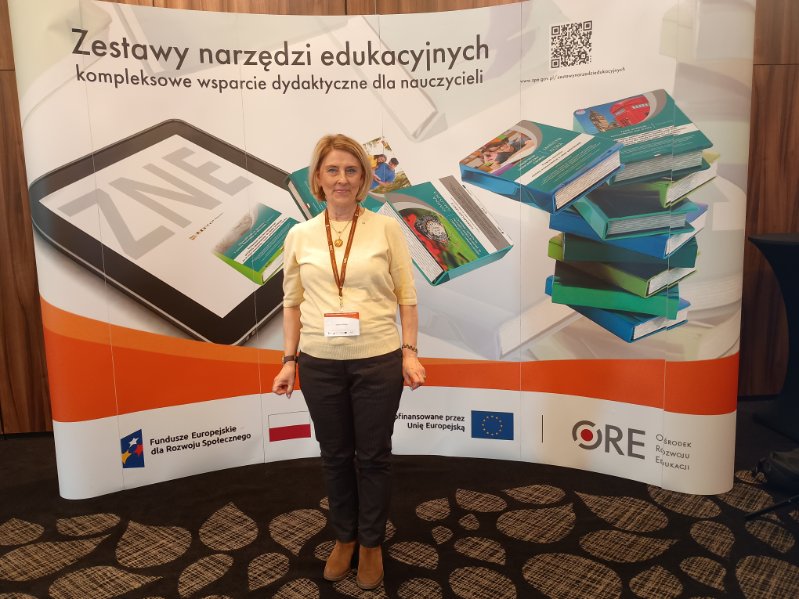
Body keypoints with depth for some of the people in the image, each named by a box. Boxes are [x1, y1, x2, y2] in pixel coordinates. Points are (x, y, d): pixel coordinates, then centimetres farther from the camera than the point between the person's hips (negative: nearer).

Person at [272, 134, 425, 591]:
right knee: (335, 454, 16)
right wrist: (289, 360, 3)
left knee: (373, 456, 11)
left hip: (378, 361, -2)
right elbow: (292, 303, 6)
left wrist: (409, 352, -8)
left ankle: (371, 543, 33)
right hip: (320, 364, 2)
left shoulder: (387, 228, -3)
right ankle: (345, 536, 39)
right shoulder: (299, 235, 3)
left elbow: (407, 296, -2)